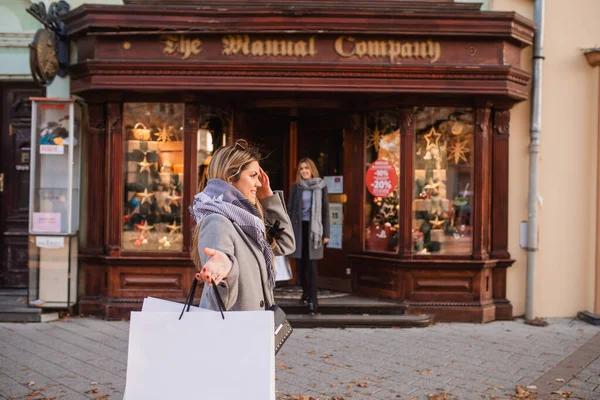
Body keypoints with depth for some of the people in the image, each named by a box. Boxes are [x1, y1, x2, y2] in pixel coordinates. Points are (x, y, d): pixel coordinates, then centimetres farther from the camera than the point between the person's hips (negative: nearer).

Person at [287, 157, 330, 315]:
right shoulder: (296, 187, 7)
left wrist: (326, 233, -1)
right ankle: (306, 292, 31)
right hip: (298, 228, 2)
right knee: (300, 264, 8)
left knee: (311, 265, -7)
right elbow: (290, 209, 9)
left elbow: (325, 210, 3)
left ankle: (313, 300, -7)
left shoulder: (321, 186, 3)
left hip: (313, 228, -2)